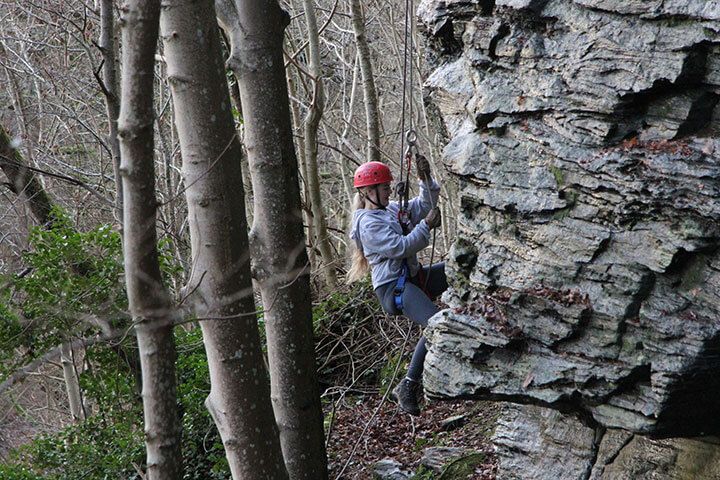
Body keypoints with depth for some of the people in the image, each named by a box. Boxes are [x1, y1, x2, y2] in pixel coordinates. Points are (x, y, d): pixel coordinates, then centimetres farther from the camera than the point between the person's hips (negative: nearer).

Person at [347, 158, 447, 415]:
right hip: (393, 287, -10)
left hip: (413, 276, 10)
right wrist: (426, 226, -15)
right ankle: (408, 387, -21)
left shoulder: (392, 209, 13)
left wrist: (426, 179, 4)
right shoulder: (369, 223, -14)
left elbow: (424, 204, 20)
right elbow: (399, 247, -22)